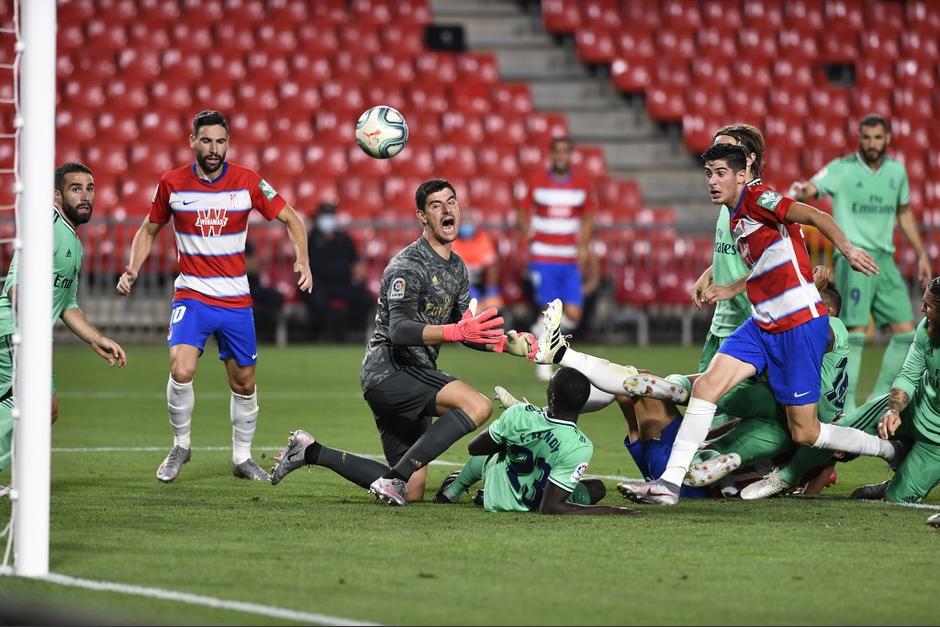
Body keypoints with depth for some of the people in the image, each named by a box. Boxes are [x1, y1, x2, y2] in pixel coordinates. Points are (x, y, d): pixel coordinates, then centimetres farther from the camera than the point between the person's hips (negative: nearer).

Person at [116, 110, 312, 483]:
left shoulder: (247, 182, -5)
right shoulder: (172, 184, -3)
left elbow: (291, 219, 4)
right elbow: (149, 231, 12)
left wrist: (302, 261, -12)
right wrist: (132, 271, -3)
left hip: (236, 301, 2)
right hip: (191, 296, -1)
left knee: (244, 383, 9)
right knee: (181, 371, -22)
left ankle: (242, 458, 28)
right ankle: (180, 446, 0)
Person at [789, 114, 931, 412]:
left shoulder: (896, 171, 10)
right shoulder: (842, 169, -6)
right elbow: (811, 188, -20)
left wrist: (921, 253, 22)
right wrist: (799, 190, -44)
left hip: (884, 258, 6)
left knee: (906, 331, 3)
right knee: (855, 332, -14)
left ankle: (881, 396, 16)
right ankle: (846, 404, -10)